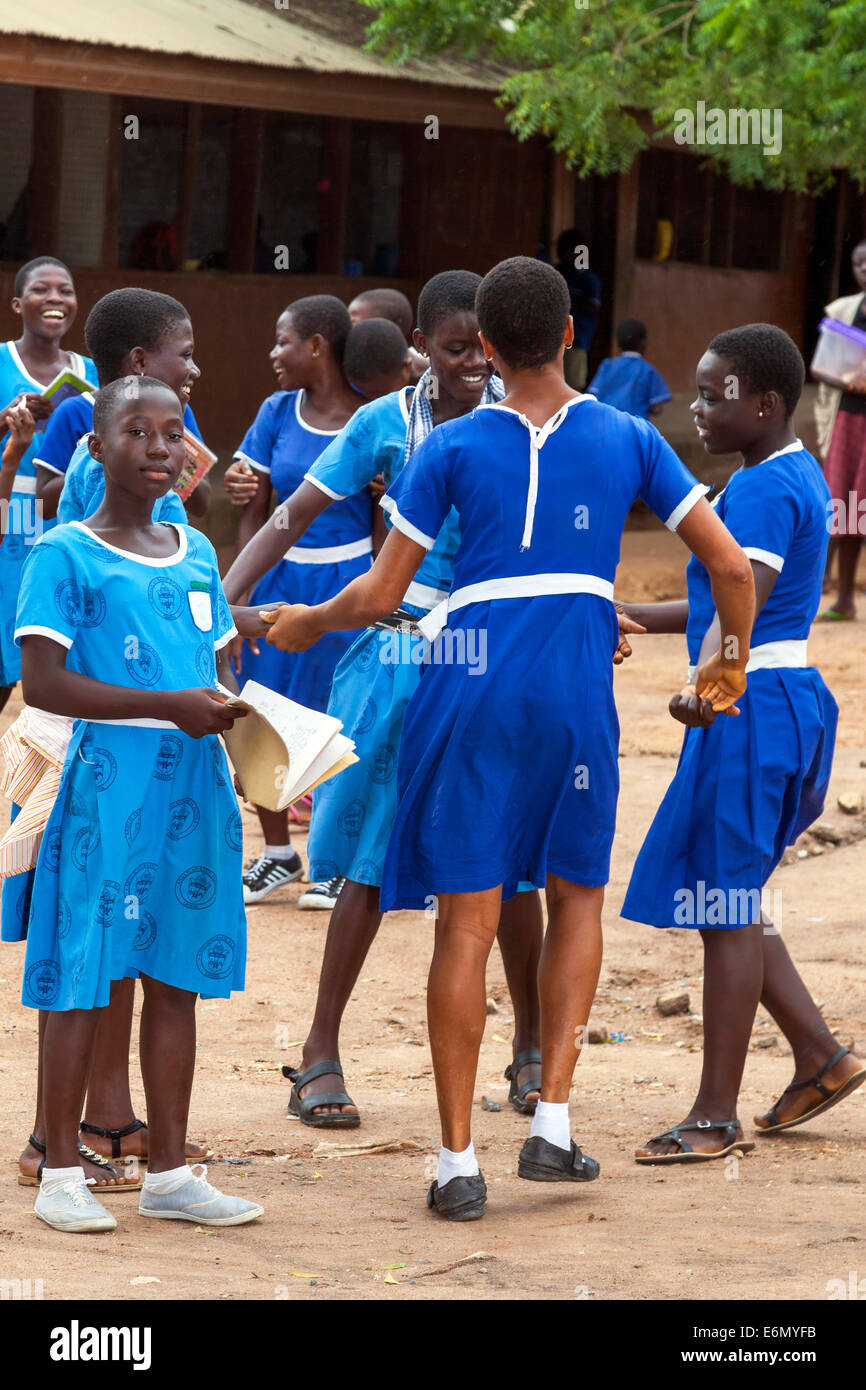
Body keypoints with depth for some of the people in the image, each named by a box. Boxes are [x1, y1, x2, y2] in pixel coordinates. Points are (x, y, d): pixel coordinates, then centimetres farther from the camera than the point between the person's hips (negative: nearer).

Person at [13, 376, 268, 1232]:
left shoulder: (195, 553, 14)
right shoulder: (66, 557, -5)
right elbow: (43, 684, -13)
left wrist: (232, 710, -1)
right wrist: (170, 706, -17)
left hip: (194, 784, 6)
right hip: (109, 783, -6)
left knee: (177, 977, 9)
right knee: (82, 978, -1)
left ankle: (170, 1173, 16)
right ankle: (61, 1174, 7)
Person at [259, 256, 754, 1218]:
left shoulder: (454, 447, 1)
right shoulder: (628, 440, 5)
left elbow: (381, 593, 1)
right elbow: (731, 567, 5)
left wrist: (309, 625, 20)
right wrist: (729, 660, 22)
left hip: (472, 683, -1)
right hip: (577, 690, 1)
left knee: (466, 923, 1)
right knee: (576, 896, 19)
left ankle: (457, 1164, 2)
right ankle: (552, 1124, 8)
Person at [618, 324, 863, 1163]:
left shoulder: (766, 489, -17)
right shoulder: (793, 474, 15)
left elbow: (746, 597, -32)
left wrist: (707, 685, -44)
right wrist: (629, 616, 29)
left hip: (751, 708, -10)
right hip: (780, 699, 10)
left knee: (727, 905, -5)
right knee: (727, 898, 17)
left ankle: (715, 1116, 0)